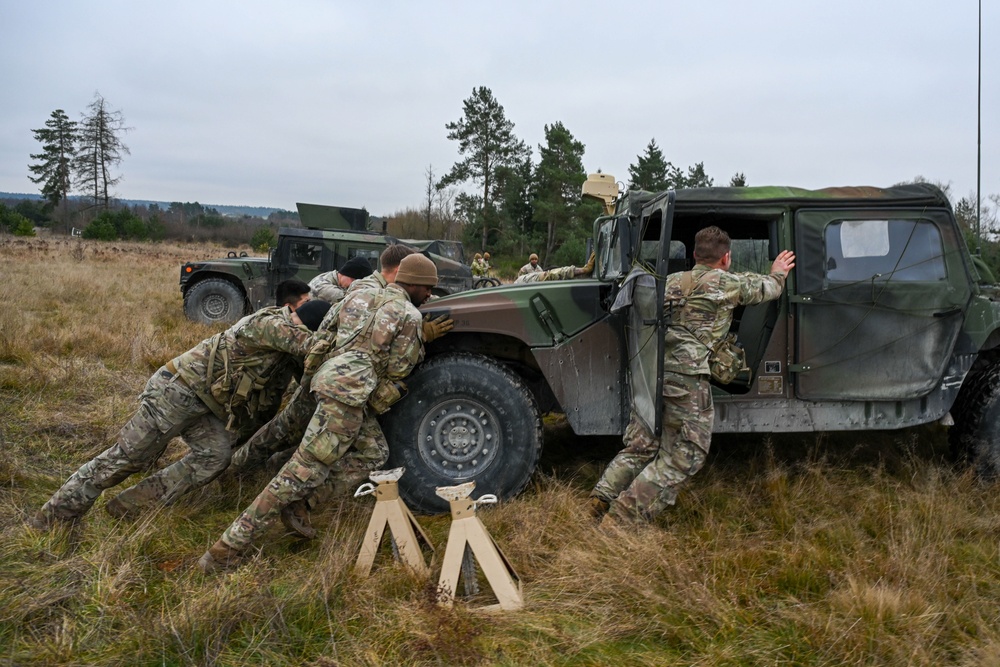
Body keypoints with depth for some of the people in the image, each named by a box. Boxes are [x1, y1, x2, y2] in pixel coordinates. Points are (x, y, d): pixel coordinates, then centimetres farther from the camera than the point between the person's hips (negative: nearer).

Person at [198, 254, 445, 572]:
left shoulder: (362, 295, 20)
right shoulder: (409, 314, -2)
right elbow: (397, 370, -1)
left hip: (329, 375, 10)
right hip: (348, 388, -10)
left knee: (375, 454, 14)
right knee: (305, 471, -10)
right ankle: (225, 551, -9)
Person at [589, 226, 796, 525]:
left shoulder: (670, 281, 18)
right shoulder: (728, 283, 5)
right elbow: (769, 288, 21)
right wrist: (778, 273, 43)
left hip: (649, 370, 6)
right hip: (687, 377, -6)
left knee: (640, 446, 17)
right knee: (683, 456, 2)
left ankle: (601, 501, 5)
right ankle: (623, 517, -3)